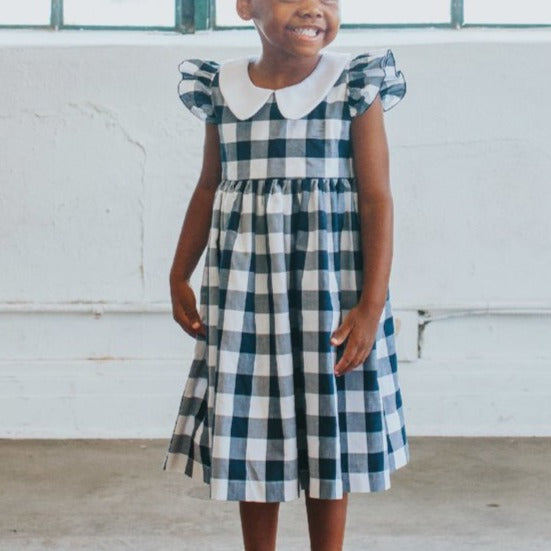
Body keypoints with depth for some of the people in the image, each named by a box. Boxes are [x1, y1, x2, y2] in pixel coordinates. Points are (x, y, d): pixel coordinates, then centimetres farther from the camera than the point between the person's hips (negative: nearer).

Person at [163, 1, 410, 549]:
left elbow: (376, 197, -8)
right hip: (243, 287, 3)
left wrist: (372, 303, -14)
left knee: (329, 427, 7)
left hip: (330, 287, -3)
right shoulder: (222, 87, 3)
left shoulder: (355, 85, -6)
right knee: (250, 429, 10)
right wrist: (179, 277, 12)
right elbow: (208, 188, 12)